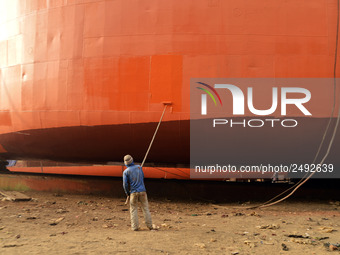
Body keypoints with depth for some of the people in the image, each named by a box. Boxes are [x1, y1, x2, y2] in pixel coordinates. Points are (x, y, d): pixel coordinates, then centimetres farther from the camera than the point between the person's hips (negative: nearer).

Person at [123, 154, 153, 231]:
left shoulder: (126, 171, -5)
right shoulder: (139, 167, 4)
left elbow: (125, 184, -7)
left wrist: (127, 193, 9)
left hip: (133, 192, -2)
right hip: (142, 191, 2)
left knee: (133, 210, 7)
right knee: (145, 208, 7)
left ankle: (135, 226, 3)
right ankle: (149, 225, 8)